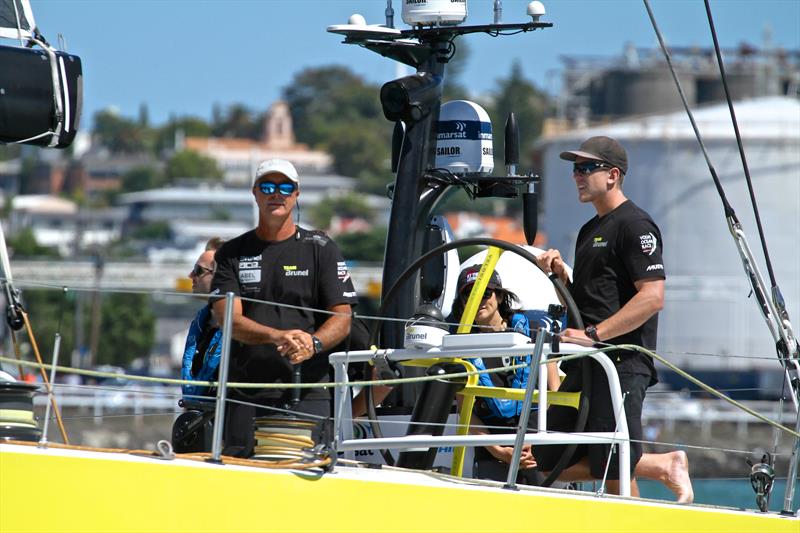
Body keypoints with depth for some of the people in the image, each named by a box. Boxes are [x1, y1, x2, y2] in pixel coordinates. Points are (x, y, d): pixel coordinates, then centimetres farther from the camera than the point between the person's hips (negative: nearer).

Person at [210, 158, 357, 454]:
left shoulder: (320, 249, 9)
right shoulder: (233, 253, 13)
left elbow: (342, 319, 3)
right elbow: (228, 318, -2)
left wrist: (313, 344, -19)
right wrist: (278, 336, -20)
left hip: (307, 395, -2)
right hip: (246, 394, 2)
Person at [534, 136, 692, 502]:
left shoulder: (634, 224, -7)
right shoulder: (590, 230, 23)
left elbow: (653, 296, -18)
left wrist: (592, 334, -21)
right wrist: (560, 274, 7)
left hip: (622, 362, -10)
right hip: (586, 365, 10)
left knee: (611, 472, -14)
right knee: (551, 461, 4)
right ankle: (664, 465, 11)